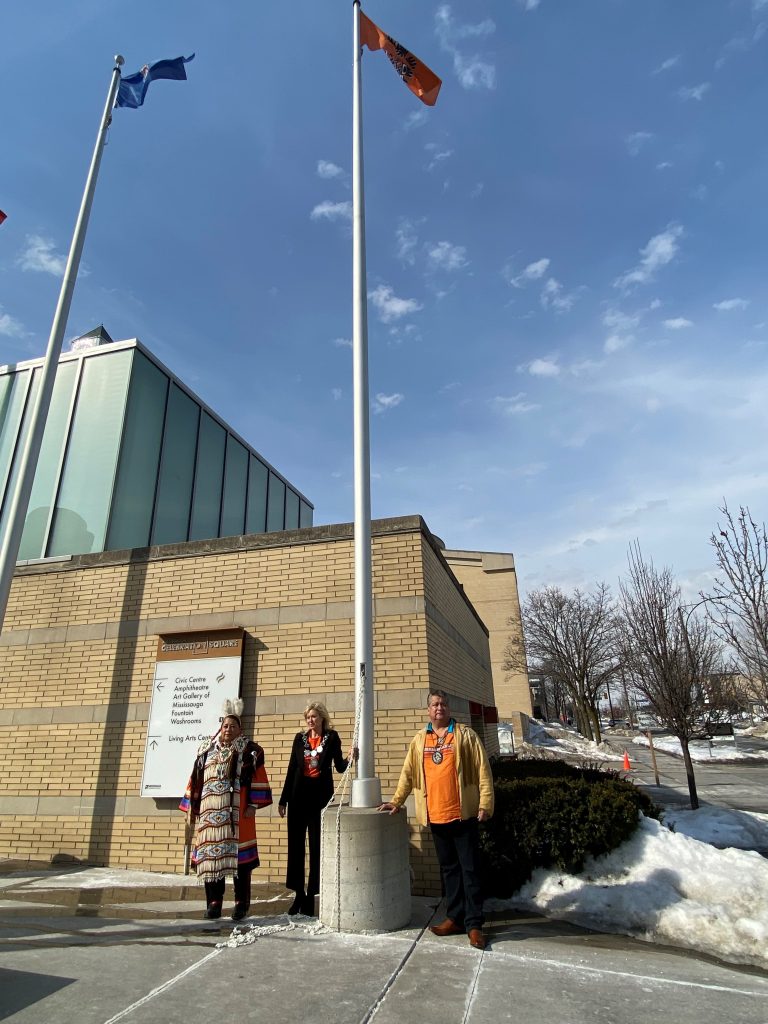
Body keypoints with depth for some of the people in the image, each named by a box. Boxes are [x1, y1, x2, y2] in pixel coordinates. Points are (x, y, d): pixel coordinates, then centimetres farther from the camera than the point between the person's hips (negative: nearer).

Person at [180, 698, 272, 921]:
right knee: (210, 853, 5)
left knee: (238, 853, -1)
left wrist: (252, 805, -9)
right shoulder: (207, 750, 14)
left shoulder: (250, 750, 2)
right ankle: (213, 901, 18)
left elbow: (257, 778, -3)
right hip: (209, 811, 4)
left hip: (237, 812, -3)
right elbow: (195, 780, 15)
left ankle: (241, 902, 10)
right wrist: (191, 807, 11)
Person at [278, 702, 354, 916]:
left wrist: (348, 758, -24)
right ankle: (299, 894, 20)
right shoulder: (300, 738, 6)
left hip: (320, 797, -3)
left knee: (317, 847, 3)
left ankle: (311, 895, 15)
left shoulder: (331, 737, -1)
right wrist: (283, 800, 8)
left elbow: (339, 767, -2)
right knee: (295, 846, 7)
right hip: (299, 796, 3)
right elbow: (291, 769, 8)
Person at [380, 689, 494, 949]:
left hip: (463, 814, -4)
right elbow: (409, 772, 12)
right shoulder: (420, 739, 8)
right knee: (449, 869, 14)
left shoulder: (465, 735, -3)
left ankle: (474, 924, 12)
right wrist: (397, 801, 10)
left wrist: (485, 803, -12)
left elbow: (482, 770, -6)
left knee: (470, 869, 3)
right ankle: (455, 918, 26)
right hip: (436, 815, 4)